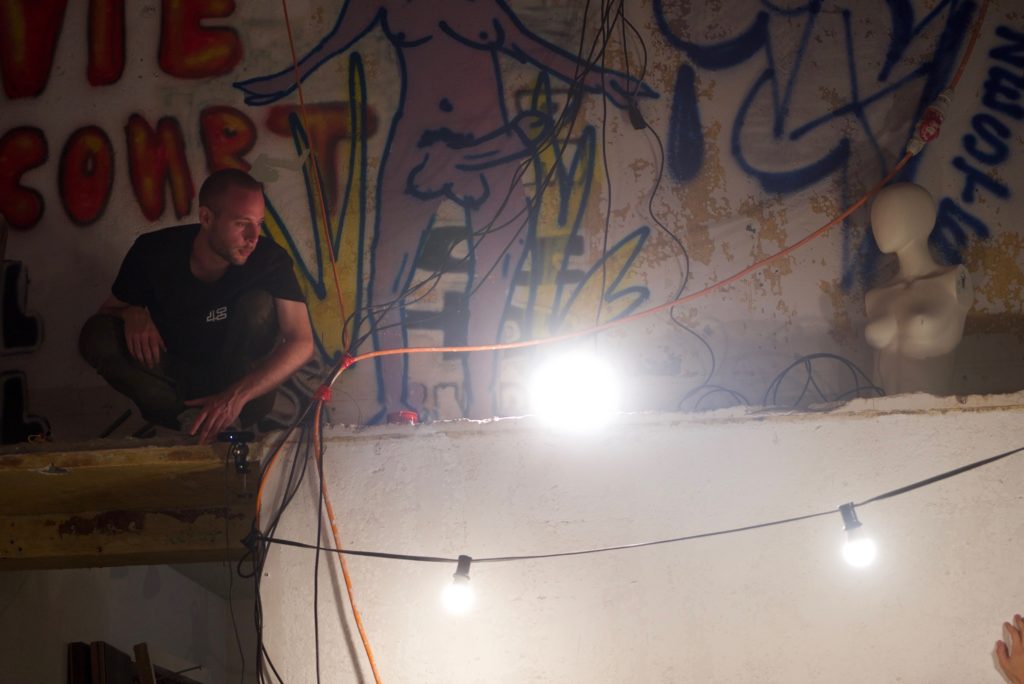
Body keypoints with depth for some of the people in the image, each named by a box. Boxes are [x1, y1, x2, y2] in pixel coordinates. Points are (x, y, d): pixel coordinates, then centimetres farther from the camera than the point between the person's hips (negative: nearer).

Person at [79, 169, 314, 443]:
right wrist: (131, 314, -29)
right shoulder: (154, 252, -17)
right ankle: (187, 419, -23)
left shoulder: (269, 258, -22)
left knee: (259, 305, -27)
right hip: (173, 374, 1)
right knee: (97, 335, -23)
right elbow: (107, 313, -2)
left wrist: (237, 396, -41)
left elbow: (301, 343, -27)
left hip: (236, 375, -1)